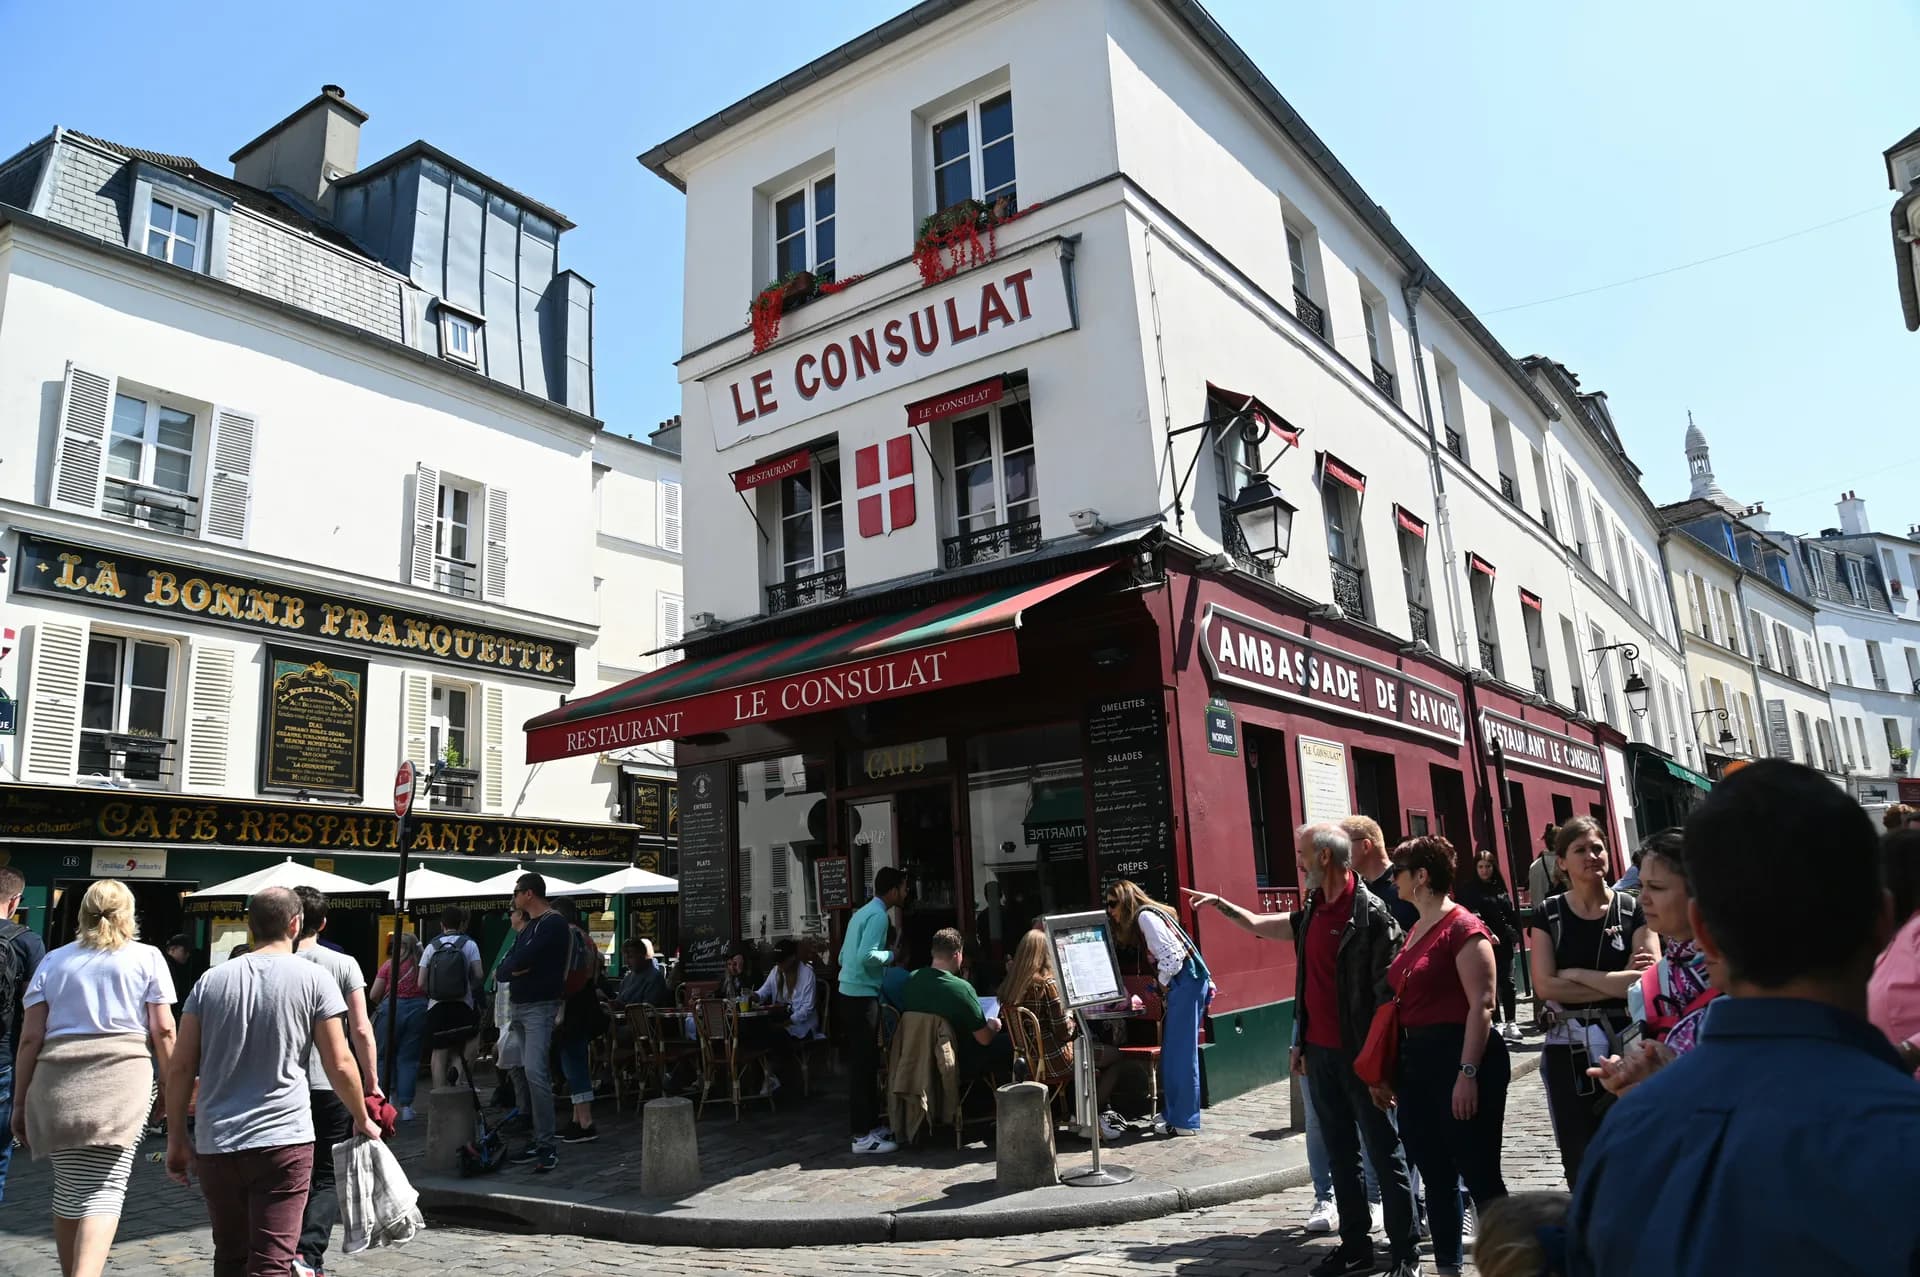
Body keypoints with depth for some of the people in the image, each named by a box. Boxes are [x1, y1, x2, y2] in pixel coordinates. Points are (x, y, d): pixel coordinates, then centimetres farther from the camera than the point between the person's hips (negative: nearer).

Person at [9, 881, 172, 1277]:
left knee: (69, 1188, 15)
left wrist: (21, 1102, 16)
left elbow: (31, 1037, 10)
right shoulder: (147, 957, 7)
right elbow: (163, 1029, 2)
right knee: (105, 1189, -5)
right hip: (121, 1079, -3)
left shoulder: (53, 961, 15)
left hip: (57, 1081, 3)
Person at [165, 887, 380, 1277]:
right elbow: (339, 1064, -4)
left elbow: (181, 1066, 4)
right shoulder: (314, 979, -4)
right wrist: (362, 1120, 10)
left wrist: (176, 1138, 13)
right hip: (282, 1141, -4)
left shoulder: (211, 980, 5)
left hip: (214, 1143, 4)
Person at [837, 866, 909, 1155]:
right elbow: (866, 955, -27)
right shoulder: (878, 915, -14)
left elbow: (843, 956, 18)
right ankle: (862, 1136, -1)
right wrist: (890, 955, -10)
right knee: (863, 1064, -5)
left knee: (864, 1062, 16)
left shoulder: (862, 912, 15)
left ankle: (871, 1124, 24)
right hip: (863, 997, -10)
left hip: (851, 994, 10)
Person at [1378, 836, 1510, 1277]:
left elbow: (1482, 1005, -17)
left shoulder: (1463, 927, -12)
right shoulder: (1414, 932, 14)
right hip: (1416, 1060, 9)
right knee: (1435, 1177, 14)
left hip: (1461, 1057, -9)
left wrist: (1467, 1073, -21)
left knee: (1479, 1176, -1)